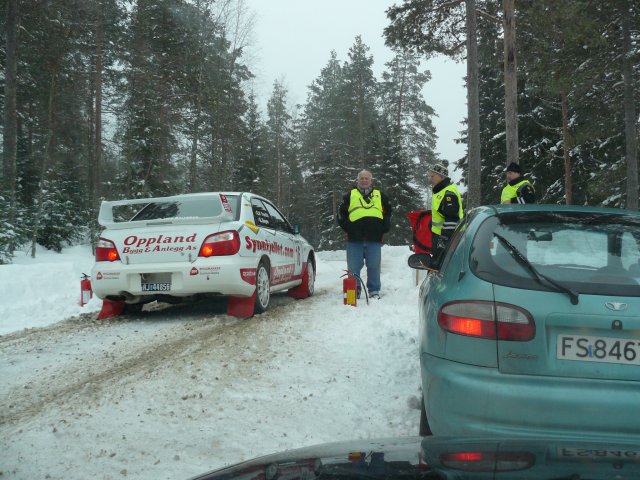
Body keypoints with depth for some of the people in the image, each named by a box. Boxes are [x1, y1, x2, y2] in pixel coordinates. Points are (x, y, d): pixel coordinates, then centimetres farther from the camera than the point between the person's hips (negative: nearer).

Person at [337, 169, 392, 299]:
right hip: (355, 239, 0)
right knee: (354, 267, 1)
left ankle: (374, 290, 12)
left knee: (374, 266, 2)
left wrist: (383, 228, 6)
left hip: (374, 239, 1)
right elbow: (341, 213, 12)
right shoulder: (350, 195, 14)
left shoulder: (380, 195, 18)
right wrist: (348, 227, -1)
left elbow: (388, 212, 20)